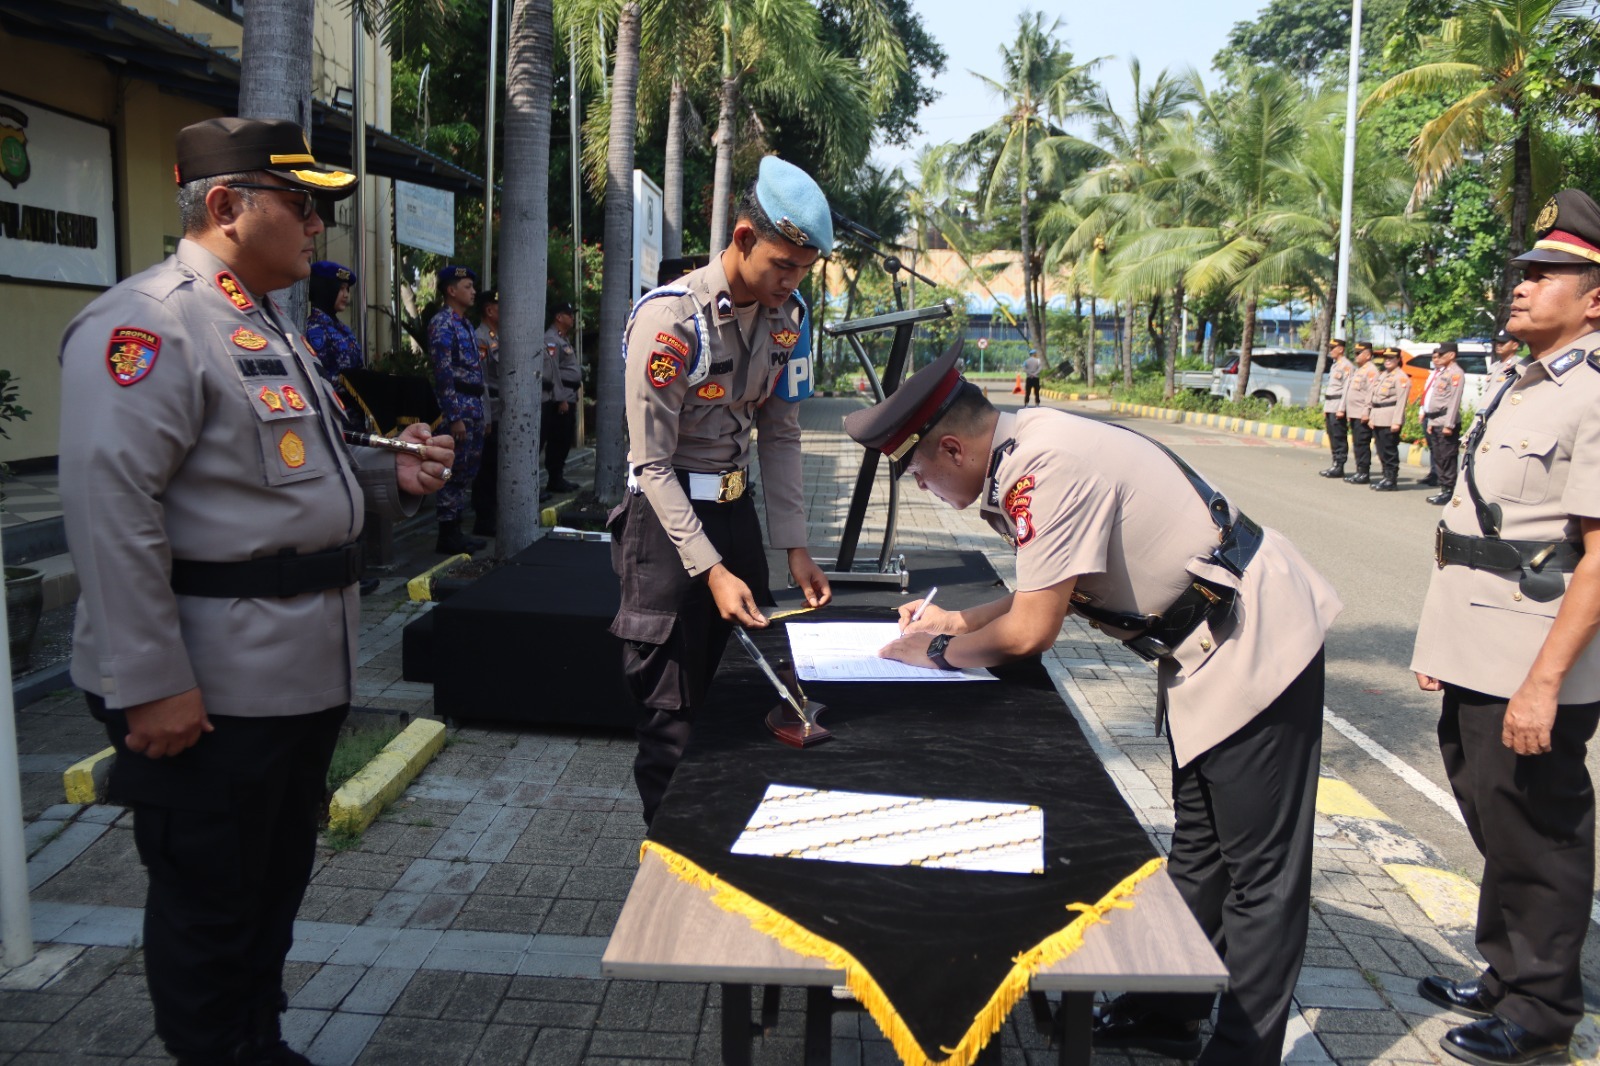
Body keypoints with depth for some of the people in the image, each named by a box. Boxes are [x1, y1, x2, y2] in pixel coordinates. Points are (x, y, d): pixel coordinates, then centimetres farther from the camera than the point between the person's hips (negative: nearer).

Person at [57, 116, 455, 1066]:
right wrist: (150, 685, -24)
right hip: (211, 690, -10)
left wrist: (392, 476, 8)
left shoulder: (269, 325, 16)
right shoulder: (147, 323, -15)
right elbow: (111, 510, -23)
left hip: (306, 670, 10)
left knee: (279, 880, 22)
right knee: (209, 902, 7)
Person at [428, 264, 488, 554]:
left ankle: (455, 530, 20)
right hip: (457, 407, -10)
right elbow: (443, 373, -18)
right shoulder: (442, 324, -12)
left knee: (467, 471, 13)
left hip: (473, 407, 10)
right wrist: (454, 417, -22)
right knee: (455, 472, -5)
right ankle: (447, 537, 2)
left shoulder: (465, 324, 18)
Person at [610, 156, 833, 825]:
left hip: (736, 506, 7)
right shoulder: (670, 319, -20)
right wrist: (711, 571, -22)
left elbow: (781, 435, 7)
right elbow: (653, 464, -18)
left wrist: (795, 547, 1)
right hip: (667, 516, -6)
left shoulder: (787, 316, 0)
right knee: (674, 708, -1)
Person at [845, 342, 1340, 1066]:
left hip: (1257, 646, -10)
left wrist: (937, 652, -6)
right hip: (1211, 652, 10)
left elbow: (1030, 632, -22)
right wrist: (958, 621, 10)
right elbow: (1051, 591, 16)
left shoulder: (1048, 468, -27)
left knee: (1260, 872, 2)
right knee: (1198, 850, 20)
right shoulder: (1024, 448, 4)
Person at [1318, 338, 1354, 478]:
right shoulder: (1334, 366, 20)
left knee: (1339, 437, -7)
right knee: (1332, 437, 9)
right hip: (1330, 407, 9)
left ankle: (1339, 467, -6)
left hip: (1338, 407, -9)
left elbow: (1347, 389, -16)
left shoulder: (1347, 366, -10)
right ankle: (1335, 465, 13)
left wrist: (1341, 409, -21)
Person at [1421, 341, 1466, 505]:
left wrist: (1449, 424, -20)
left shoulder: (1456, 374, -10)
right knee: (1437, 458, 11)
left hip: (1446, 423, -9)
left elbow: (1454, 401, -17)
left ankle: (1449, 492, -2)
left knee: (1447, 459, -6)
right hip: (1435, 422, 9)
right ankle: (1442, 490, 17)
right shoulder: (1441, 372, 19)